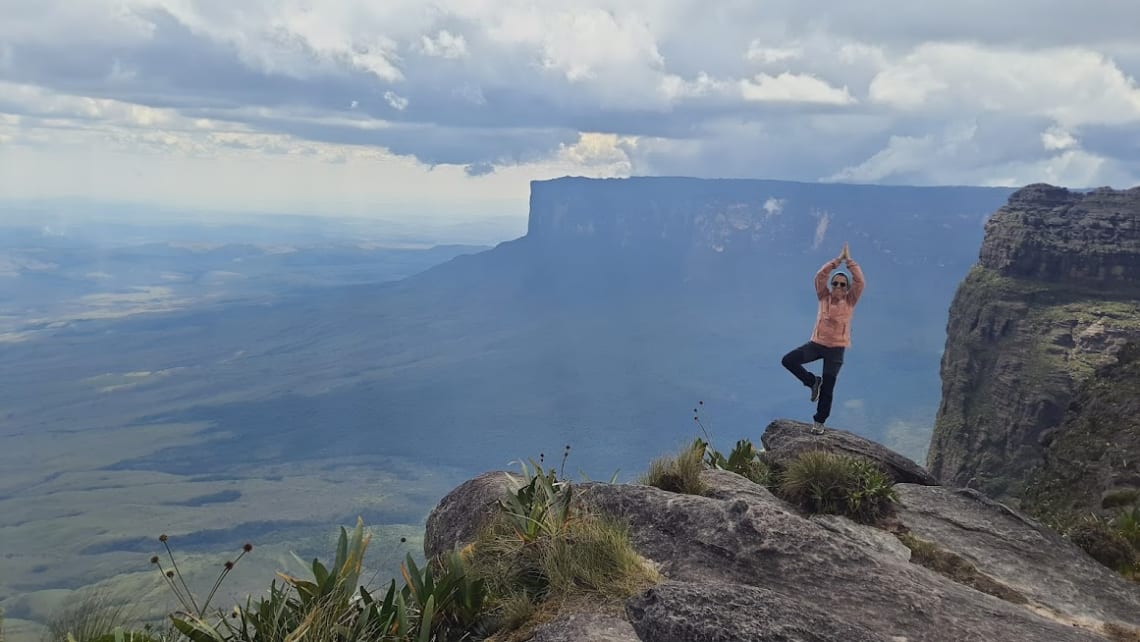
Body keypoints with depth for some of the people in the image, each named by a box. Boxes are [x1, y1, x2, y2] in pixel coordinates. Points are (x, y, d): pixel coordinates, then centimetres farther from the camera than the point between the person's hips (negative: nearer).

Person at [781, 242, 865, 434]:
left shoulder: (850, 301, -1)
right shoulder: (824, 297, 1)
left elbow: (860, 281, -15)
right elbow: (820, 276, -11)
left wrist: (849, 260, -15)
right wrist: (838, 259, -13)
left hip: (836, 348, -1)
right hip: (817, 343, 1)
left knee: (827, 389, 2)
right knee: (788, 360, -18)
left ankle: (819, 421, 21)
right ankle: (813, 382, 4)